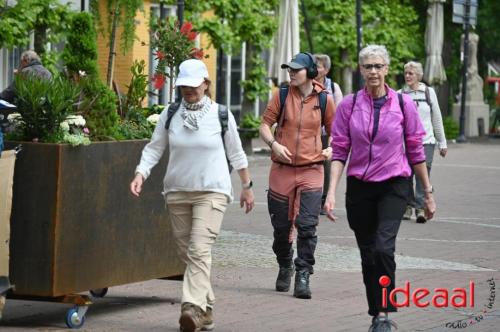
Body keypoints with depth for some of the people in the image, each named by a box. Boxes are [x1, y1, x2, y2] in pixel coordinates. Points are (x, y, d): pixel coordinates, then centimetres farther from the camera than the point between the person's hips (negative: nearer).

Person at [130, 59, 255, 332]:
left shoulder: (221, 115, -1)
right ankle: (207, 308, 21)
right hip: (177, 191, 4)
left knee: (199, 250, -19)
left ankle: (193, 308, -30)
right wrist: (140, 174, -12)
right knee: (186, 253, 8)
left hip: (212, 192, -4)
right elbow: (154, 148, 5)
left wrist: (247, 186, 15)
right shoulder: (170, 115, 3)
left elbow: (236, 153, 9)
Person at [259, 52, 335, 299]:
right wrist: (274, 144, -14)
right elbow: (265, 125, 5)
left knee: (307, 225, -11)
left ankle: (303, 275, -7)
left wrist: (332, 149, -6)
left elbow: (334, 130, 13)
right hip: (282, 169, 2)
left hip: (311, 170, -2)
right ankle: (285, 267, 33)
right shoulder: (282, 95, 2)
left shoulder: (324, 99, 1)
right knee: (281, 225, 10)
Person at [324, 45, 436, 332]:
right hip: (359, 187, 2)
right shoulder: (349, 105, 0)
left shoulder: (403, 103, -2)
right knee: (368, 255, 9)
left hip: (393, 187, -2)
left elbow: (416, 151, 4)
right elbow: (339, 152, 1)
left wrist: (429, 193, 7)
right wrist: (332, 193, -8)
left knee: (384, 248, -21)